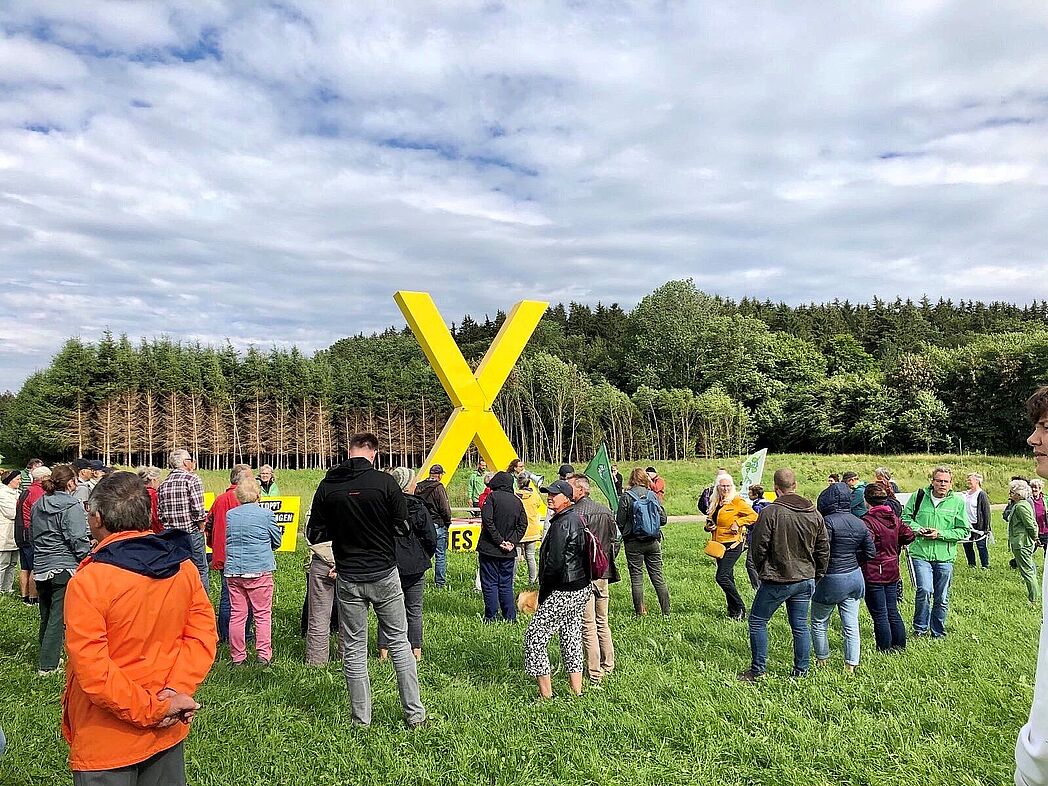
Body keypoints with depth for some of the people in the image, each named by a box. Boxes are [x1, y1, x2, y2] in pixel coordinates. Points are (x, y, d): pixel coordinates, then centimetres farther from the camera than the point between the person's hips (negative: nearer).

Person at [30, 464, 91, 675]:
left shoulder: (38, 506, 11)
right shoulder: (72, 507, -12)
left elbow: (34, 535, 20)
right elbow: (79, 540, -15)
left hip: (40, 568, 7)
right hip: (64, 568, -7)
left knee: (46, 616, 18)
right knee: (58, 617, -1)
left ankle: (47, 658, 29)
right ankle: (47, 664, 2)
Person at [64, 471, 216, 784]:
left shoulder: (87, 581, -20)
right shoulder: (184, 567, -5)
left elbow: (92, 671, -22)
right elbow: (203, 635, -7)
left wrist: (153, 709, -17)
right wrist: (178, 690, -13)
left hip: (107, 744, -4)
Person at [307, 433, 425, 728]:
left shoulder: (327, 486, -5)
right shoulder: (384, 482, -12)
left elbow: (314, 535, 0)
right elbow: (402, 527, -5)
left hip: (348, 579, 1)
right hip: (384, 574, -1)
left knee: (354, 650, 12)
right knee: (399, 642, 13)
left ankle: (361, 719, 20)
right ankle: (414, 714, 17)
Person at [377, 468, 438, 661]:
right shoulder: (419, 508, -11)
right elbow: (431, 539, -9)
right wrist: (425, 558, 9)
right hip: (415, 567, -1)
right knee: (414, 609, 11)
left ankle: (384, 649, 15)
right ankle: (416, 650, 16)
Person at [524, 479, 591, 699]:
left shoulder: (561, 524, -19)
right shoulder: (577, 519, 12)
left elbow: (554, 562, -23)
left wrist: (543, 593, -10)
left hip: (563, 592, -10)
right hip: (582, 588, 10)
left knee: (534, 637, -2)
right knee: (571, 637, 16)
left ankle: (546, 694, 2)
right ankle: (577, 691, 22)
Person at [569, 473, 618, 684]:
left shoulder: (576, 514, -16)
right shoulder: (606, 511, 7)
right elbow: (614, 539, 13)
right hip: (604, 575, 8)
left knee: (588, 626, 1)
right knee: (602, 622, 19)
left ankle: (594, 675, 7)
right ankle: (608, 667, 28)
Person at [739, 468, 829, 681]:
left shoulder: (770, 512, -16)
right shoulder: (814, 514, 3)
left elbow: (759, 547, -11)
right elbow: (824, 549, 9)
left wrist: (762, 571, 7)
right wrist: (816, 576, 18)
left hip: (777, 581, -5)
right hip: (805, 580, 6)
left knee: (757, 621, 7)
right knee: (800, 626, 14)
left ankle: (758, 670, 11)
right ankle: (801, 671, 21)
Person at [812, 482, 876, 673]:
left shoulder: (828, 522, -19)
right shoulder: (860, 523, 2)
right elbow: (871, 553, 7)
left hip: (831, 580, -6)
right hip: (854, 577, 7)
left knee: (819, 623, 12)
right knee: (851, 625, 11)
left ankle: (822, 660, 25)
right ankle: (851, 665, 16)